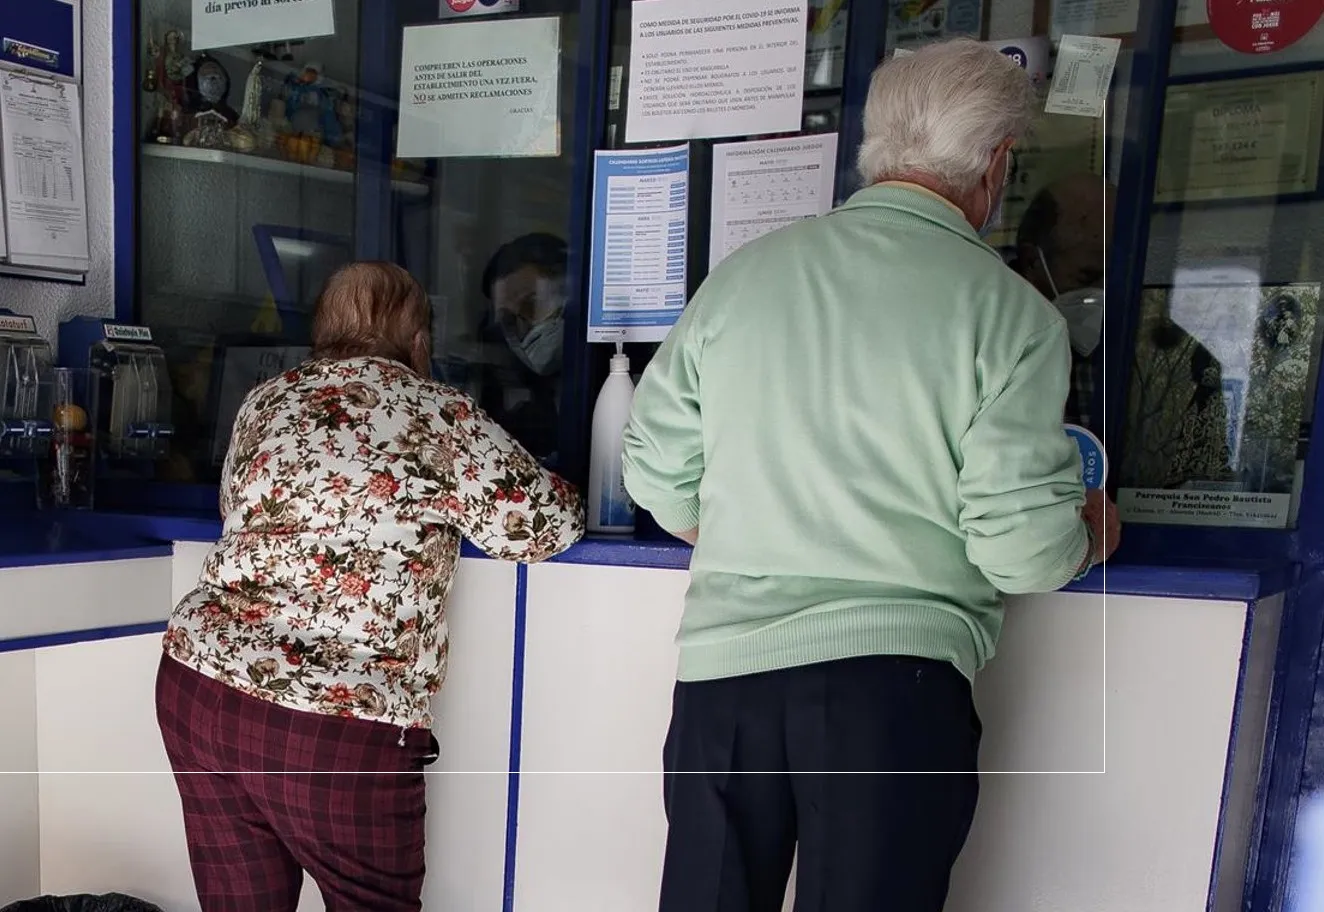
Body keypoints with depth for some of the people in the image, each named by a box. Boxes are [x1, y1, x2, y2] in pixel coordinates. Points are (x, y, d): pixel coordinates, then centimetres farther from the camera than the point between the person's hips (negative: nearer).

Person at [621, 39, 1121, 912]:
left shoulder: (741, 274, 5)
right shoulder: (1008, 310, -5)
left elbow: (658, 480, 9)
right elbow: (1025, 549, -9)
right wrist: (1091, 533, 14)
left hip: (720, 669, 4)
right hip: (895, 677, -3)